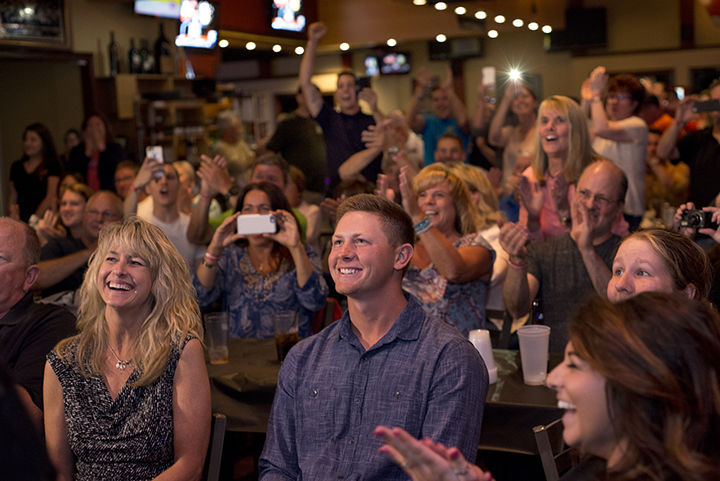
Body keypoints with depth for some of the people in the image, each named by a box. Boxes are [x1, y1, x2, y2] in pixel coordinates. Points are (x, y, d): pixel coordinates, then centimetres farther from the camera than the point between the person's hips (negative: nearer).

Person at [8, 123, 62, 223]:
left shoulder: (52, 165, 2)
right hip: (21, 220, 4)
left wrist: (35, 218, -14)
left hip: (43, 218, -4)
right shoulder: (16, 166, 18)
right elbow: (13, 196, 17)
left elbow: (51, 197, -6)